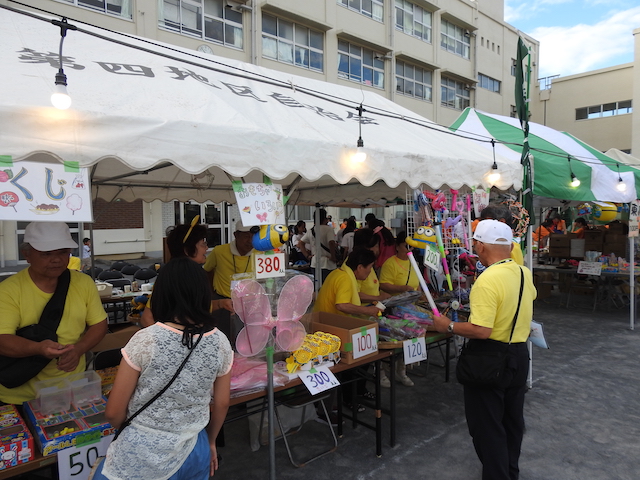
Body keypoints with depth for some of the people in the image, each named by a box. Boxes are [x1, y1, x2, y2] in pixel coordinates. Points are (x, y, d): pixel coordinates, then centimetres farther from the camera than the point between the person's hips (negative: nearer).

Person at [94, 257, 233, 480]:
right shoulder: (220, 342, -9)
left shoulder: (144, 340, -18)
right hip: (194, 453, 3)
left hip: (143, 454, -2)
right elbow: (221, 404, 3)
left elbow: (114, 412, -8)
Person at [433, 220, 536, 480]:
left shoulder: (488, 280, -27)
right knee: (512, 419, 23)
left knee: (487, 425, 7)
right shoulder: (524, 273, -1)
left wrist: (449, 326, -17)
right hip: (519, 354, 9)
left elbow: (480, 330, -31)